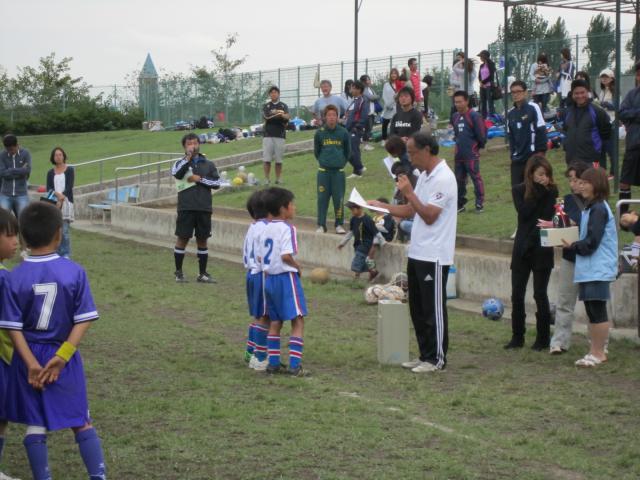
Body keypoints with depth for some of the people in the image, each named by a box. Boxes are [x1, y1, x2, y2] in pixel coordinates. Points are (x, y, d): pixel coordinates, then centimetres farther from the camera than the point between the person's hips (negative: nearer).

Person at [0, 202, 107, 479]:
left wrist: (31, 363, -12)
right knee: (81, 422, 11)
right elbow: (84, 319, -12)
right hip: (64, 358, 0)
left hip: (29, 358, 0)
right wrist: (62, 355, -11)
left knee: (35, 424, 10)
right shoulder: (74, 272, -10)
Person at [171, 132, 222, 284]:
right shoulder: (181, 163, 5)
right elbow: (176, 172, -17)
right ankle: (178, 272, 12)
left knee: (202, 240, 7)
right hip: (186, 208, -2)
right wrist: (188, 158, -21)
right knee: (183, 238, 1)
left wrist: (200, 179, -6)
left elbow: (217, 183, 4)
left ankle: (203, 274, 13)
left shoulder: (208, 164, 11)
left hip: (204, 208, 2)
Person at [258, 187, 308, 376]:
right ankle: (295, 365, -14)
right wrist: (297, 267, -7)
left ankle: (273, 363, 16)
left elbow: (261, 257, 10)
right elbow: (286, 255, -23)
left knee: (275, 322, 14)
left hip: (269, 278, 8)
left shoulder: (266, 229, 10)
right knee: (298, 321, -6)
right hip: (286, 277, -8)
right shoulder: (287, 228, -14)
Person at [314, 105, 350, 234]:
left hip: (339, 171, 0)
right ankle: (321, 225, 7)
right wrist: (322, 161, 11)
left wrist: (342, 162, 9)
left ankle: (339, 225, 10)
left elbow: (348, 151, 11)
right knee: (322, 198, 1)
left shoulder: (343, 132, 0)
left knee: (339, 198, 1)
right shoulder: (319, 133, 0)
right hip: (323, 171, 0)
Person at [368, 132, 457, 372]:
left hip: (434, 256, -9)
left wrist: (409, 193, -19)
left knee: (433, 309, -1)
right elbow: (409, 211, 17)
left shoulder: (444, 179, -16)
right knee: (417, 308, 14)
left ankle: (437, 359, 7)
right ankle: (425, 355, 22)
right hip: (417, 253, 9)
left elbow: (429, 216, -20)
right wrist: (380, 206, 8)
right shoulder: (425, 176, 14)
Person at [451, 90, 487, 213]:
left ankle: (480, 204, 3)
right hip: (459, 154, 7)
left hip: (472, 154, -7)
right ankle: (460, 203, 20)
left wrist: (479, 145, 1)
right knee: (459, 179, 11)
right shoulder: (454, 117, 10)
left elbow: (481, 134, -10)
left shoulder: (474, 116, -11)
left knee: (476, 178, -3)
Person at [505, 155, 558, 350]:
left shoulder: (551, 191, -1)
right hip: (522, 248, 2)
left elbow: (548, 217, -13)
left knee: (540, 294, 0)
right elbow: (524, 211, -14)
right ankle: (517, 337, 13)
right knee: (517, 294, 3)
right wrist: (538, 191, -14)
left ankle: (543, 338, 9)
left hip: (542, 249, -2)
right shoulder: (519, 191, 3)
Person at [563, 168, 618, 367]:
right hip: (590, 269, 10)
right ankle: (595, 351, 20)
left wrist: (572, 246, -4)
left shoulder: (598, 209, -15)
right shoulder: (592, 208, 15)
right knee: (592, 311, 13)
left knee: (597, 312, -4)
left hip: (597, 270, -10)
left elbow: (591, 242, -19)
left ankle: (598, 352, 2)